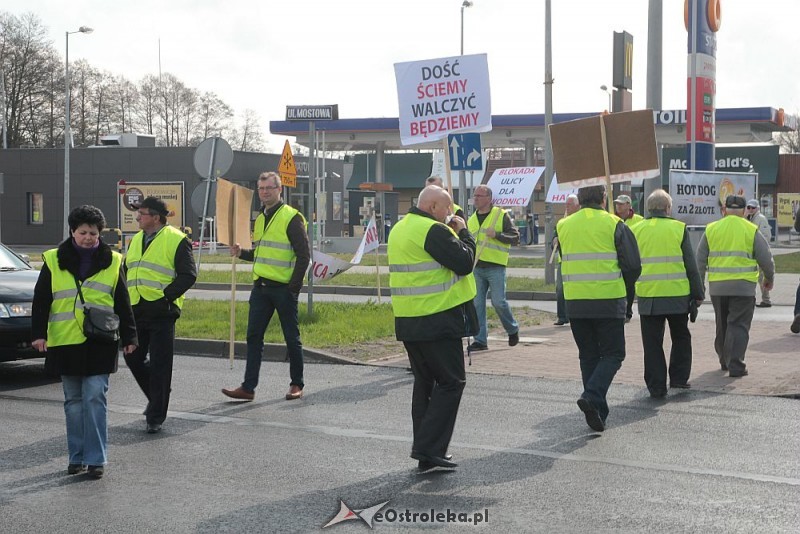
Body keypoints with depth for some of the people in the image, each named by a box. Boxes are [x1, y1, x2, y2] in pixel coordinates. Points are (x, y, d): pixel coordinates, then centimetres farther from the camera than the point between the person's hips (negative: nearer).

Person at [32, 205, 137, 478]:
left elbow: (122, 303, 8)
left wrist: (129, 337, 7)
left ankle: (96, 458, 0)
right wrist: (39, 333, -3)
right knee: (73, 401, 9)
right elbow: (41, 301, 5)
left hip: (100, 343, -1)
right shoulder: (53, 261, 4)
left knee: (95, 398, -6)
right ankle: (77, 456, 18)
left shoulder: (112, 262, 5)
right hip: (66, 343, 1)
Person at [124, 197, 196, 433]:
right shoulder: (136, 240, 16)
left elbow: (188, 275, -12)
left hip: (161, 312, -7)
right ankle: (157, 396, 33)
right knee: (133, 358, 10)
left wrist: (166, 295, -18)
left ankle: (156, 416, 7)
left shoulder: (176, 240, -7)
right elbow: (125, 270, 25)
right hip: (135, 312, 7)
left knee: (159, 365, -2)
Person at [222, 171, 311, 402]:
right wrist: (241, 253, 7)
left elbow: (304, 255, -12)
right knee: (254, 337, 2)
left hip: (284, 288, -7)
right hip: (261, 287, 7)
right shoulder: (260, 219, 15)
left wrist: (294, 286, -15)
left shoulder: (291, 218, -9)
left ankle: (297, 385, 17)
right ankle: (248, 387, 3)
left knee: (292, 338, 4)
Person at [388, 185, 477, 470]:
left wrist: (454, 232, 14)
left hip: (408, 320, 9)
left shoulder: (400, 228, 15)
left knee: (425, 381, 15)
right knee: (451, 382, -2)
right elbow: (464, 262, -17)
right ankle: (430, 448, -8)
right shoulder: (434, 230, -16)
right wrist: (463, 232, -2)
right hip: (438, 320, -9)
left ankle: (424, 449, 17)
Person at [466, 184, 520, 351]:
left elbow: (515, 237, -6)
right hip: (476, 267, 6)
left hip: (495, 267, -5)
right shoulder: (472, 219, 16)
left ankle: (513, 329, 18)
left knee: (498, 302, -7)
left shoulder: (501, 215, -2)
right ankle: (480, 340, 7)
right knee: (477, 304, 2)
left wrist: (496, 234, -19)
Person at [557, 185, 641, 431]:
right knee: (612, 353, 6)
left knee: (588, 355, 13)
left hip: (575, 301, 4)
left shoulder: (564, 226, 6)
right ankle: (592, 397, -16)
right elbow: (633, 265, -4)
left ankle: (598, 411, 13)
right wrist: (623, 289, 14)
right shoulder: (614, 225, -5)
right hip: (609, 301, -4)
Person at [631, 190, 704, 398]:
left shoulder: (635, 231, 2)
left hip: (647, 296, 1)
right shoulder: (679, 229, -3)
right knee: (680, 338, 18)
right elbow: (691, 266, -1)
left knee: (652, 343, 7)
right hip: (677, 295, -1)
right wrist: (698, 294, 7)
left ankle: (656, 387, 7)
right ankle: (679, 378, 17)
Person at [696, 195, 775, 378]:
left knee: (722, 325, 17)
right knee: (739, 326, -2)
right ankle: (735, 366, -9)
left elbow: (700, 260, 7)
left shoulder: (711, 230, 5)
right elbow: (766, 258, 2)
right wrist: (769, 278, 18)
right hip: (743, 286, -3)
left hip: (717, 287, 3)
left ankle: (724, 361, 29)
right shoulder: (751, 231, -2)